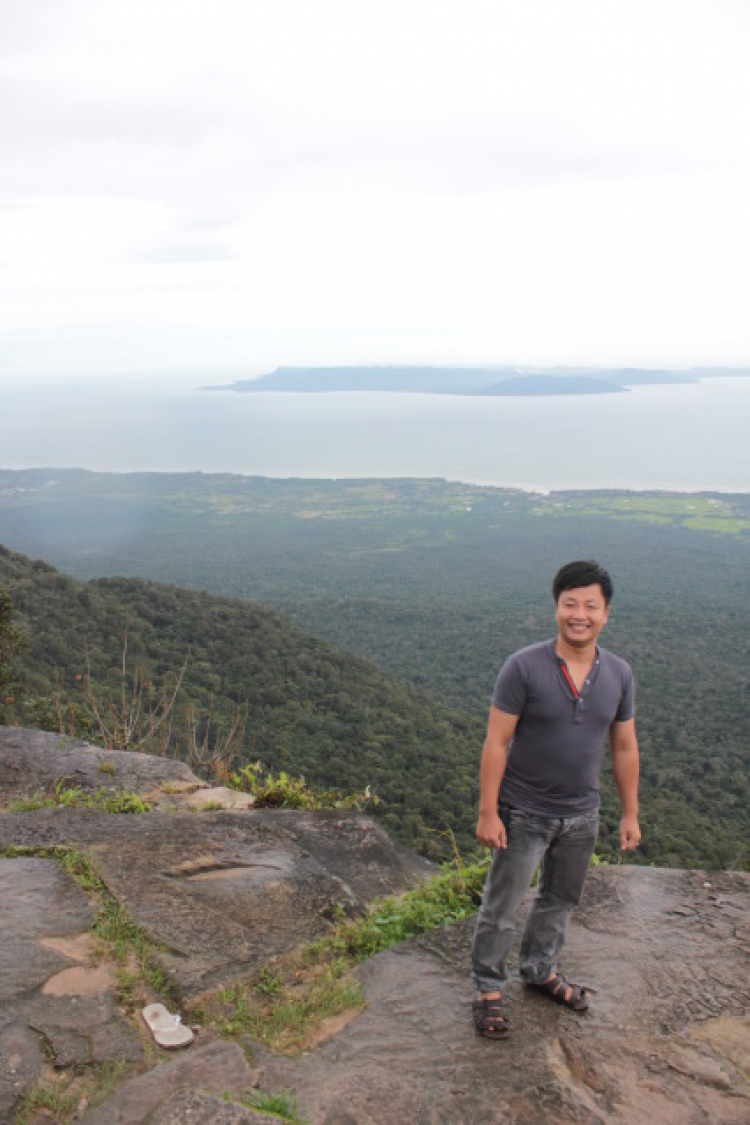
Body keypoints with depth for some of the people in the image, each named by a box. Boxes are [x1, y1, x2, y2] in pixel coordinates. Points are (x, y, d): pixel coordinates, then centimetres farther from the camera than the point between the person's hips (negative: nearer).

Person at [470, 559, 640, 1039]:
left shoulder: (618, 674, -5)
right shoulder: (524, 667, -19)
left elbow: (625, 748, 5)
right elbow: (496, 743, -16)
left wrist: (631, 814, 7)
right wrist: (488, 813, -17)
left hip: (582, 814, 5)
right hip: (524, 813, -4)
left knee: (561, 899, 22)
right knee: (502, 905, 7)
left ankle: (540, 969, 45)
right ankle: (489, 987, 28)